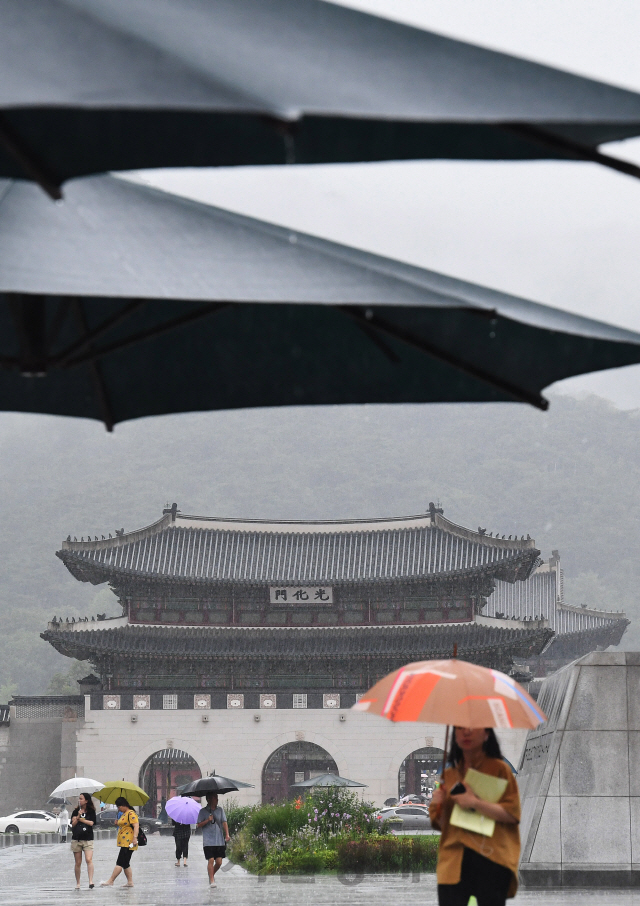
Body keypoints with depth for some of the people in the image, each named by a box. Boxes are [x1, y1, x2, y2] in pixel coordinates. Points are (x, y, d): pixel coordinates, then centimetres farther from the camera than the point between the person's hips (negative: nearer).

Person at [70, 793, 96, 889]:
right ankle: (77, 883, 12)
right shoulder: (75, 812, 10)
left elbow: (91, 823, -6)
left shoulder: (91, 812, 4)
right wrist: (78, 816, -14)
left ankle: (91, 881, -23)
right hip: (76, 839, 2)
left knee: (89, 860, -19)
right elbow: (73, 824, 1)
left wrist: (80, 819, -4)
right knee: (78, 862, 5)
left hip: (88, 839, -2)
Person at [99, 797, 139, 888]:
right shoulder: (123, 814, 20)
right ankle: (130, 882, 14)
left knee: (120, 863, -12)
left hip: (128, 843, -11)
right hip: (124, 843, 11)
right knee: (125, 863, 12)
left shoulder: (131, 813, -12)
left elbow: (136, 826, -20)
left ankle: (110, 881, -16)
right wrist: (117, 824, 13)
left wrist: (135, 837, -30)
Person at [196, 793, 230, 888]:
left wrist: (227, 834, -11)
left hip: (220, 841, 3)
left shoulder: (220, 810, 10)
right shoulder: (203, 811, 2)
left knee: (219, 862, 0)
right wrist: (207, 820, -16)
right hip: (208, 842, -3)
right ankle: (212, 881, 0)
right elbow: (198, 825, 0)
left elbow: (224, 822, 3)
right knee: (211, 860, -9)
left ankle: (212, 874, 27)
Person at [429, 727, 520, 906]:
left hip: (490, 859, -4)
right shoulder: (449, 774, 17)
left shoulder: (499, 769, 3)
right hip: (454, 861, 4)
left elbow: (512, 814, -7)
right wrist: (438, 804, 0)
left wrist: (475, 804, -16)